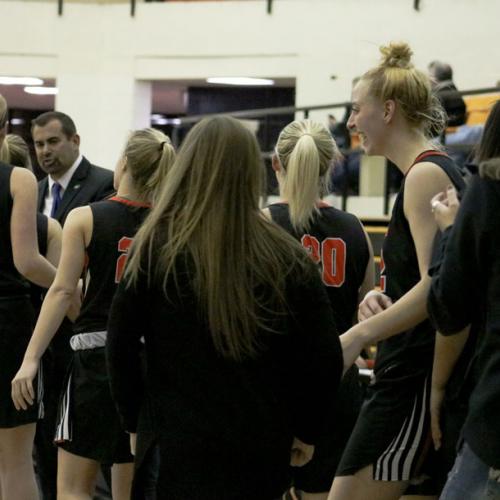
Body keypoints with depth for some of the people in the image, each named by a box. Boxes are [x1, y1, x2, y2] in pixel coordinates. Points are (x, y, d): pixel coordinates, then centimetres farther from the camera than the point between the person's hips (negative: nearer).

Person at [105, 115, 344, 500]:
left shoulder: (156, 250, -6)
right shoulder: (289, 259, -3)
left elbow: (121, 346, -1)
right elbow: (324, 357, 0)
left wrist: (136, 419, 12)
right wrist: (305, 431, 13)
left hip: (177, 446, -2)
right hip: (263, 450, 2)